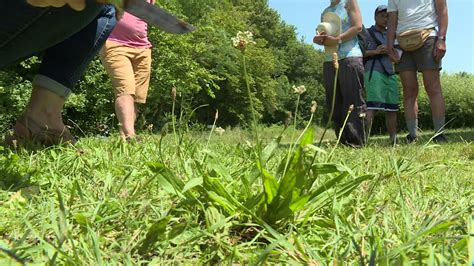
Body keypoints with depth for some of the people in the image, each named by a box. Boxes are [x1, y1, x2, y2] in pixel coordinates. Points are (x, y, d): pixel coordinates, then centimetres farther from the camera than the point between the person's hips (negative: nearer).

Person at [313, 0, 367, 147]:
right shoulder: (325, 12, 24)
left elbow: (358, 26, -4)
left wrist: (337, 39, -14)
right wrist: (318, 39, -3)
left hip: (349, 57, -6)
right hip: (329, 61, 6)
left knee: (353, 101, -10)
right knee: (335, 104, 1)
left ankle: (356, 143, -11)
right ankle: (343, 142, 5)